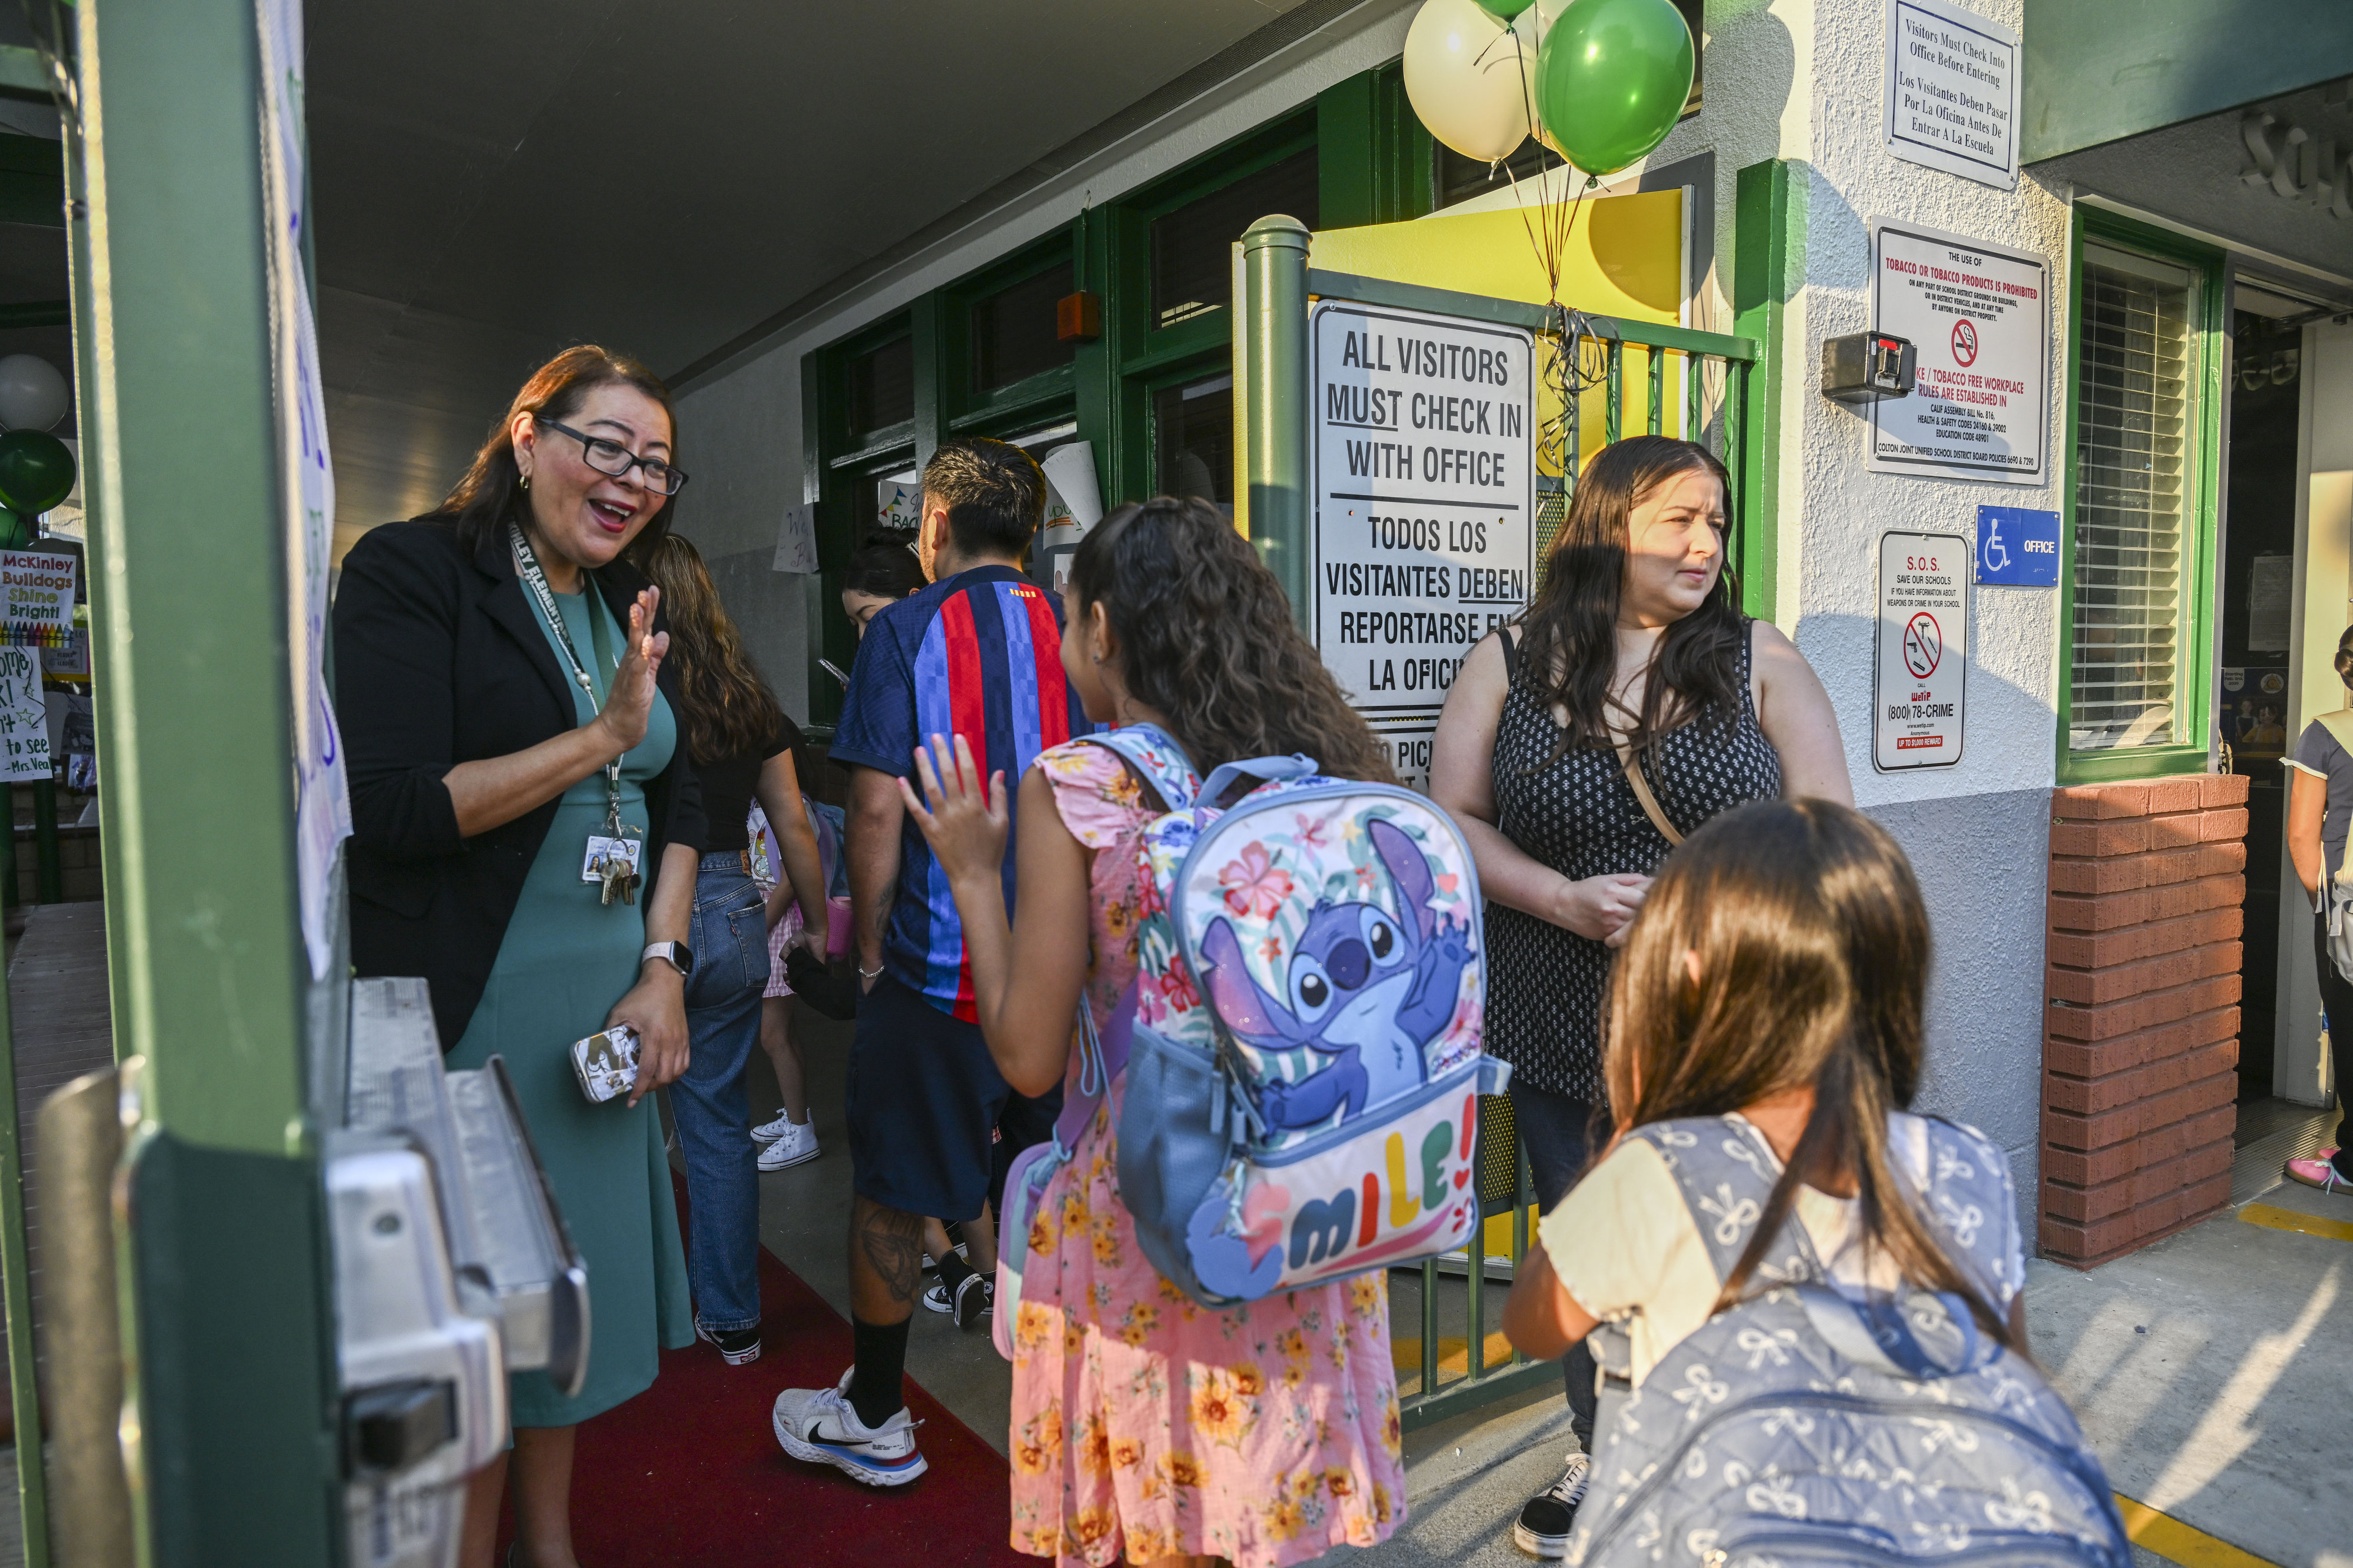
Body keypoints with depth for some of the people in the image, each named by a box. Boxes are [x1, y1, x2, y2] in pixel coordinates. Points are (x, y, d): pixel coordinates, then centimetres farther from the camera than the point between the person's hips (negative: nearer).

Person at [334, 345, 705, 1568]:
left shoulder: (629, 606, 11)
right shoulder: (410, 571, -10)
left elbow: (679, 803, 10)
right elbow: (394, 811, -19)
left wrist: (664, 968, -1)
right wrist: (602, 736, -18)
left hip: (607, 1003, 7)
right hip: (470, 1009, -6)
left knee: (570, 1283, 18)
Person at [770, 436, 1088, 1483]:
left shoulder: (905, 631, -6)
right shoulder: (1080, 633, 4)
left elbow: (877, 810, -12)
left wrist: (870, 949, 0)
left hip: (936, 963, -3)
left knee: (891, 1194, 13)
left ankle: (875, 1421, 28)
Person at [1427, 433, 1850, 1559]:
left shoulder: (1759, 661, 2)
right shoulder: (1509, 664, 1)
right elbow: (1452, 821, -1)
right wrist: (1568, 901, -15)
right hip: (1562, 1030, 1)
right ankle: (1605, 1460, 39)